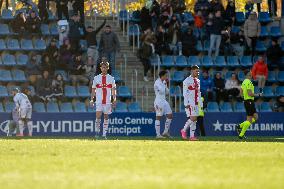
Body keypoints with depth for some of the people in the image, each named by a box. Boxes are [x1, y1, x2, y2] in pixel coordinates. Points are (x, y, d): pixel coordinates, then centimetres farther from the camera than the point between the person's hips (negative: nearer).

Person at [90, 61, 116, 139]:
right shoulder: (96, 78, 6)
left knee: (106, 117, 3)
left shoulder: (111, 78, 6)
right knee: (98, 116, -16)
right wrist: (92, 99, 2)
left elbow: (114, 90, 5)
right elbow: (93, 90, 10)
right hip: (99, 101, -1)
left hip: (108, 101, 1)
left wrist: (114, 99, -7)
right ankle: (97, 130, 1)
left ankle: (104, 134, 8)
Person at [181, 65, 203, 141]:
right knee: (192, 118, -15)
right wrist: (186, 103, -18)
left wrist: (201, 103, 15)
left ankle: (192, 136, 5)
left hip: (196, 103, 7)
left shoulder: (198, 81, 16)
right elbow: (185, 93, -11)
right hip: (189, 103, -7)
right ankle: (184, 130, 3)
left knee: (195, 119, 4)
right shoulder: (187, 80, -7)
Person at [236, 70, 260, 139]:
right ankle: (241, 135, -3)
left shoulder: (244, 82, 14)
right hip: (249, 101, -10)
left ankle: (240, 126, 10)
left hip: (246, 100, 10)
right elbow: (250, 93, -21)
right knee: (249, 119, -5)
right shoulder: (248, 82, -16)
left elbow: (241, 93, 20)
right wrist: (257, 95, -9)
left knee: (255, 117, 13)